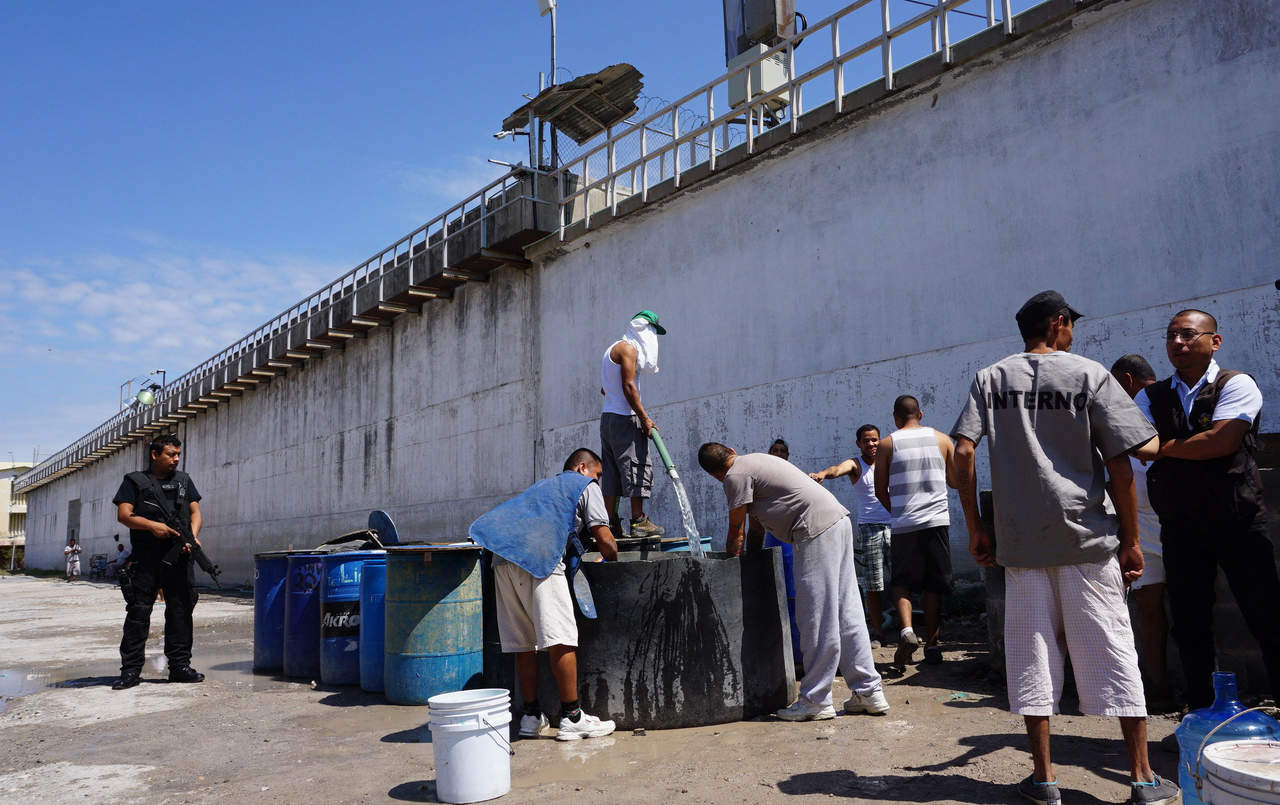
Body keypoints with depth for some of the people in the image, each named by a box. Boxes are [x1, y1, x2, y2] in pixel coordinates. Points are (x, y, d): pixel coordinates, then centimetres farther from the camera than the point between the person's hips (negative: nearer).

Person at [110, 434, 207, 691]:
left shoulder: (184, 481, 17)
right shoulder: (135, 481, 8)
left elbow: (195, 512, 11)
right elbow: (124, 515, -1)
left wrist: (192, 536, -8)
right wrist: (152, 525, -17)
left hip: (179, 557, 3)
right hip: (146, 558, -3)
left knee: (181, 611, 3)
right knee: (138, 612, -3)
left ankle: (180, 665, 10)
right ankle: (131, 669, 4)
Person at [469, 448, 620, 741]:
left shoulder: (543, 485, 36)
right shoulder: (586, 486, 16)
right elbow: (604, 539, 5)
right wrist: (613, 564, 23)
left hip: (502, 558, 8)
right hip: (537, 555, -7)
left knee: (523, 643, 10)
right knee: (560, 639, -6)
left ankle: (531, 716, 15)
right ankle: (571, 717, -5)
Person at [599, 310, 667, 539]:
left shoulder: (612, 349, 22)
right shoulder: (628, 348, -8)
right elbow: (628, 386, -17)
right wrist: (644, 418, -17)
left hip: (607, 416, 10)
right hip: (624, 418, -10)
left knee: (612, 471, 8)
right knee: (636, 466, -7)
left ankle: (611, 522, 8)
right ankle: (638, 521, -7)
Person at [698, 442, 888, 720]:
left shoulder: (735, 476, -5)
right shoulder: (756, 459, 23)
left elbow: (736, 531, 2)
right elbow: (758, 519, 31)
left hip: (815, 530, -10)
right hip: (839, 520, 10)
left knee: (818, 619, -4)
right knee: (846, 614, 12)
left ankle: (815, 701, 4)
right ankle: (869, 692, 17)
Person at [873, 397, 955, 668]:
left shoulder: (886, 444, 1)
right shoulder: (942, 439, 7)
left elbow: (880, 491, 2)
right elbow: (955, 481, 15)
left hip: (904, 524, -2)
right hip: (938, 520, 2)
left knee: (901, 582, 8)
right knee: (933, 586, 10)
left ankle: (906, 631, -14)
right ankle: (931, 644, 13)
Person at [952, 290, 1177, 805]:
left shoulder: (990, 379, 6)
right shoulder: (1088, 375, 0)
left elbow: (963, 451, -5)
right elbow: (1120, 465, -5)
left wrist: (975, 527, 2)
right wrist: (1130, 541, 2)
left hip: (1020, 540, 2)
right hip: (1087, 536, -1)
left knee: (1031, 650, 7)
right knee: (1110, 648, 6)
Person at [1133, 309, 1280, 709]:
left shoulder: (1236, 385, -3)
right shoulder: (1150, 397, 9)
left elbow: (1222, 442, -16)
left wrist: (1164, 446, -6)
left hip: (1238, 522, -3)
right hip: (1180, 527, 4)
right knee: (1190, 625, 9)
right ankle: (1201, 712, 22)